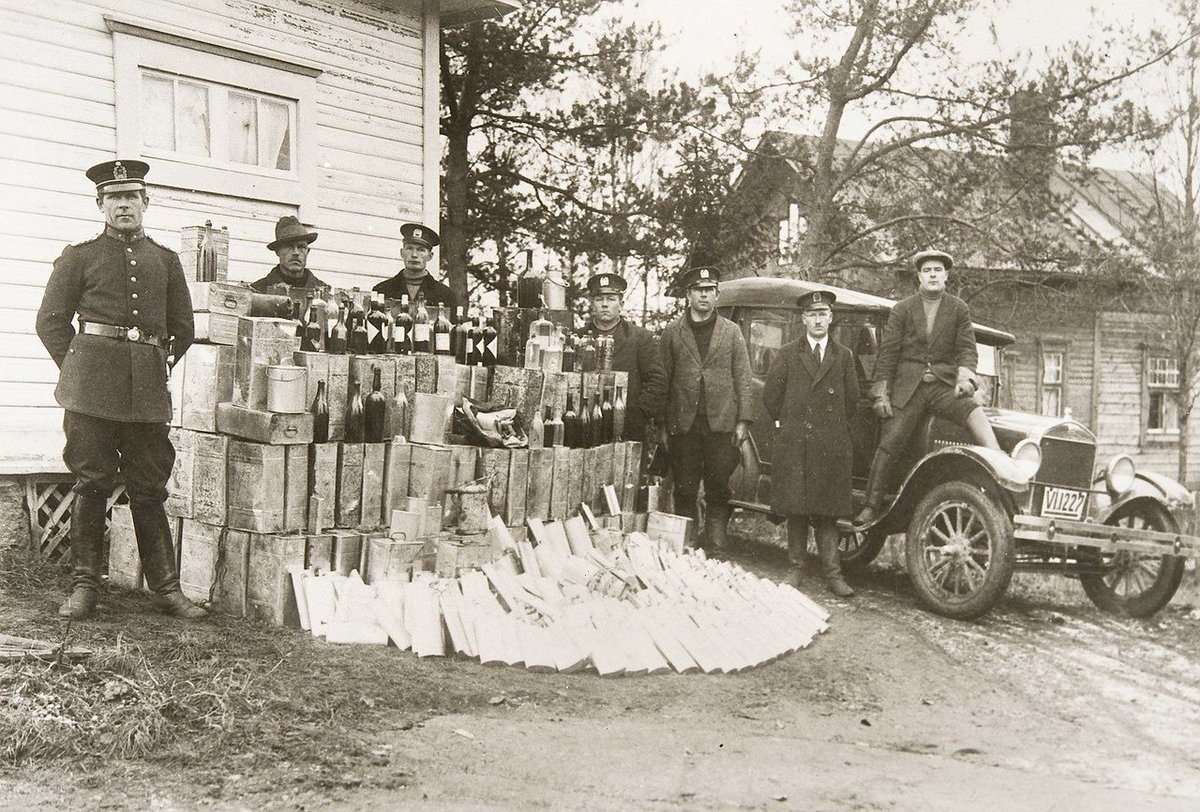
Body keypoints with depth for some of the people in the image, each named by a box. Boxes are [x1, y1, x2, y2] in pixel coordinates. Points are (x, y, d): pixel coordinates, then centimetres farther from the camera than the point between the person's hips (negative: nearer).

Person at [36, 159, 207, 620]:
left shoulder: (166, 261, 15)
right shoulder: (79, 257, 8)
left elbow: (182, 329, 19)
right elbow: (50, 321, 7)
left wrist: (159, 366, 11)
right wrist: (76, 370, 2)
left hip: (148, 391, 2)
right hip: (92, 390, -2)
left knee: (150, 489, 5)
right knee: (91, 485, 0)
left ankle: (166, 589, 9)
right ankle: (84, 586, 9)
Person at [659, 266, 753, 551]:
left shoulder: (732, 332, 10)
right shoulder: (672, 332, 8)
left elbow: (742, 378, 6)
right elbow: (663, 379, 6)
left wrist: (743, 420, -3)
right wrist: (662, 424, 0)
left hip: (721, 422, 0)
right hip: (683, 424, 0)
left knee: (718, 490, 3)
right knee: (684, 490, 5)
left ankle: (716, 543, 10)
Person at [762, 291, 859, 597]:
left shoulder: (844, 356, 10)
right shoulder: (787, 354, 8)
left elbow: (851, 399, 13)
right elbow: (771, 395, 8)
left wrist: (832, 425, 11)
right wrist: (786, 423, 9)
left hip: (831, 446, 0)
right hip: (792, 445, 0)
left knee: (827, 512, 0)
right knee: (796, 510, 2)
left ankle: (832, 573, 2)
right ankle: (795, 569, 10)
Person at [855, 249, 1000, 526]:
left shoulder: (959, 309, 8)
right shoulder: (902, 310, 6)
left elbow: (967, 349, 4)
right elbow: (888, 353, 5)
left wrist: (965, 376, -17)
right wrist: (882, 394, -1)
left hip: (944, 385, 1)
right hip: (908, 386, -1)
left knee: (976, 415, -28)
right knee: (887, 445, -9)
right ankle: (870, 508, -5)